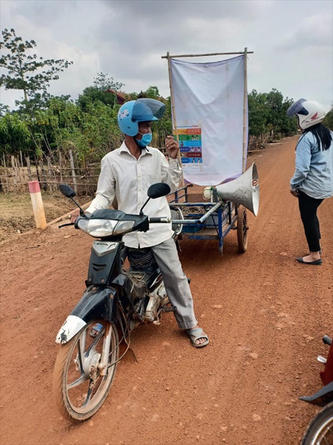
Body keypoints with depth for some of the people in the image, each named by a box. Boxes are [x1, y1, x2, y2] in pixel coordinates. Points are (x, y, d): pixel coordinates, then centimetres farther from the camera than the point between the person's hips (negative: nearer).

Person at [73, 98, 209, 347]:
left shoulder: (156, 156, 5)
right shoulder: (111, 160, 0)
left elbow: (172, 186, 6)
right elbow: (105, 195, 0)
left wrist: (173, 159, -5)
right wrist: (87, 213, -17)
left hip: (160, 231, 1)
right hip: (130, 235, -1)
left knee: (175, 277, 6)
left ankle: (190, 324, 21)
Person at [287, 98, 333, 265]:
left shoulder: (307, 139, -19)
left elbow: (302, 168, -22)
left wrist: (293, 185, -9)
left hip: (311, 187, -9)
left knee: (308, 218, 5)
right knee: (312, 214, 24)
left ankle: (315, 255, 16)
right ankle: (317, 247, 35)